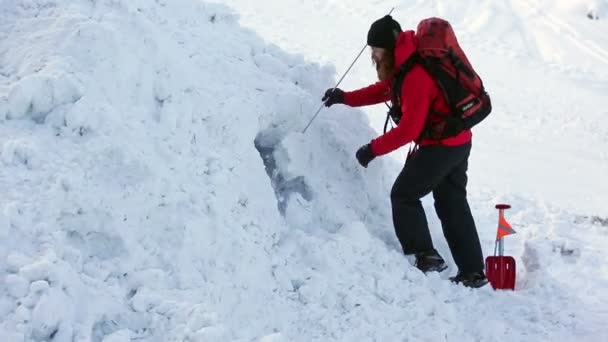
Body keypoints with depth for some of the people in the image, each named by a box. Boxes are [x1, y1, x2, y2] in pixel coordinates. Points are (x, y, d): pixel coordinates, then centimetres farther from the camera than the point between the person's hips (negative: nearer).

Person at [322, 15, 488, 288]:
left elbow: (409, 128, -25)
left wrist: (373, 149, -18)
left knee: (404, 195, 2)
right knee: (452, 204, 14)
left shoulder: (415, 74, -24)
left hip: (440, 144, -10)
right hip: (458, 142, 10)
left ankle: (425, 256, -2)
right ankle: (473, 272, 16)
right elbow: (385, 89, 20)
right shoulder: (407, 64, 6)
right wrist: (346, 97, 10)